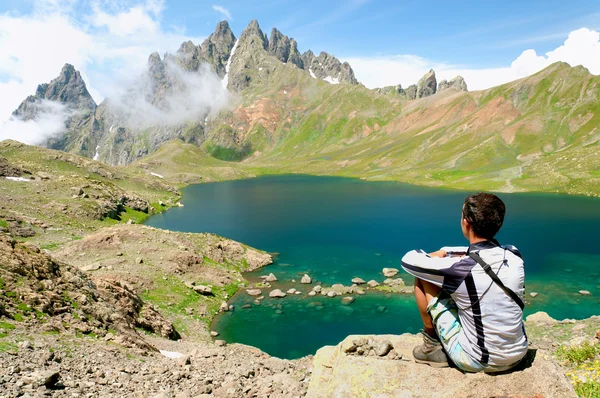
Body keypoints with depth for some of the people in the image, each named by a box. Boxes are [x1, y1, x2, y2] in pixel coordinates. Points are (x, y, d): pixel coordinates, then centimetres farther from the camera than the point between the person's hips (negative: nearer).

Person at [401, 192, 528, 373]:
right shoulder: (515, 256, -11)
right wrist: (446, 252, 8)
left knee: (421, 277, -2)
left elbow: (408, 260, -12)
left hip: (476, 361, -6)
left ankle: (433, 345, 14)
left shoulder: (460, 270, -27)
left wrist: (439, 254, 4)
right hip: (518, 355, 6)